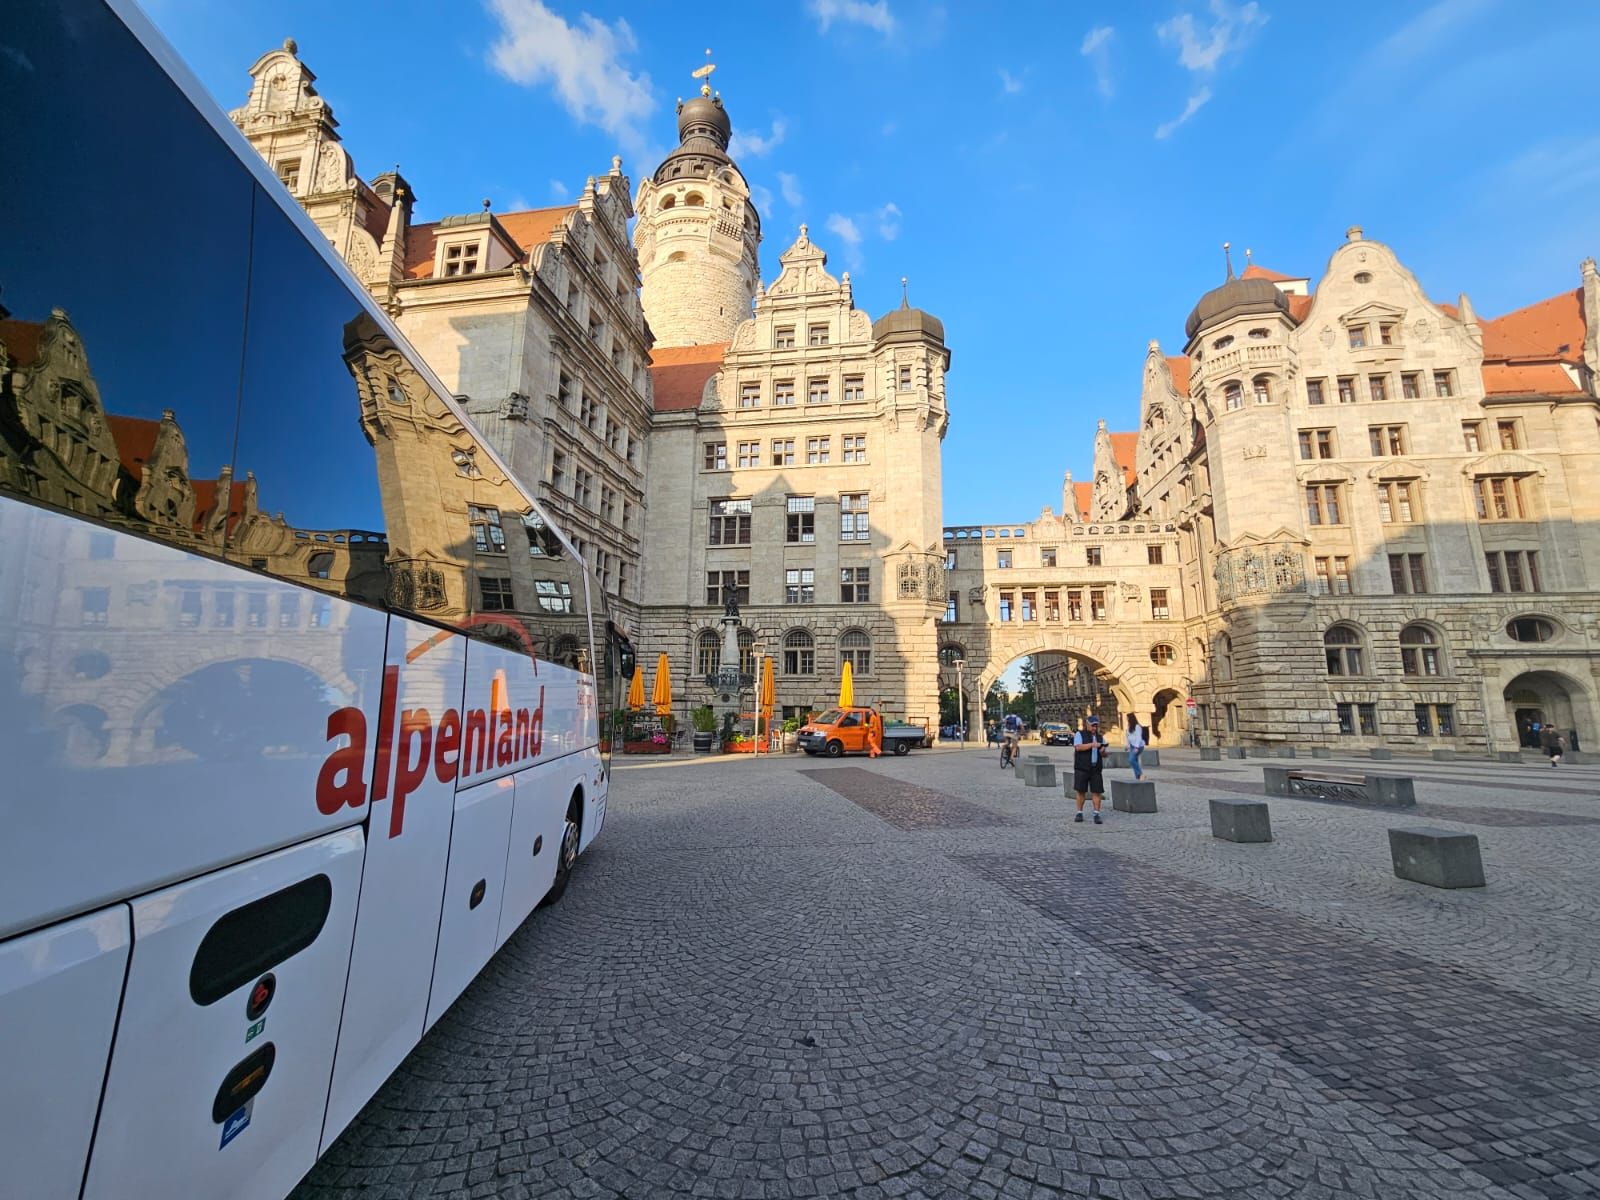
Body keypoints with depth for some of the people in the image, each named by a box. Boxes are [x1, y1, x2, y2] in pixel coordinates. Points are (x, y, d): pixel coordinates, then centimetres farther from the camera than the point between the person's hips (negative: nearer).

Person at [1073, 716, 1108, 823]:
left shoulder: (1100, 737, 14)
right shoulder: (1080, 734, 2)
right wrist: (1092, 744, -23)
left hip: (1096, 769, 3)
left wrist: (1103, 752, -8)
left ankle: (1097, 814, 4)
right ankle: (1079, 813, 10)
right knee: (1081, 791, 0)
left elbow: (1105, 755, 15)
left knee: (1097, 792, -3)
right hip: (1082, 768, -3)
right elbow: (1078, 747, -15)